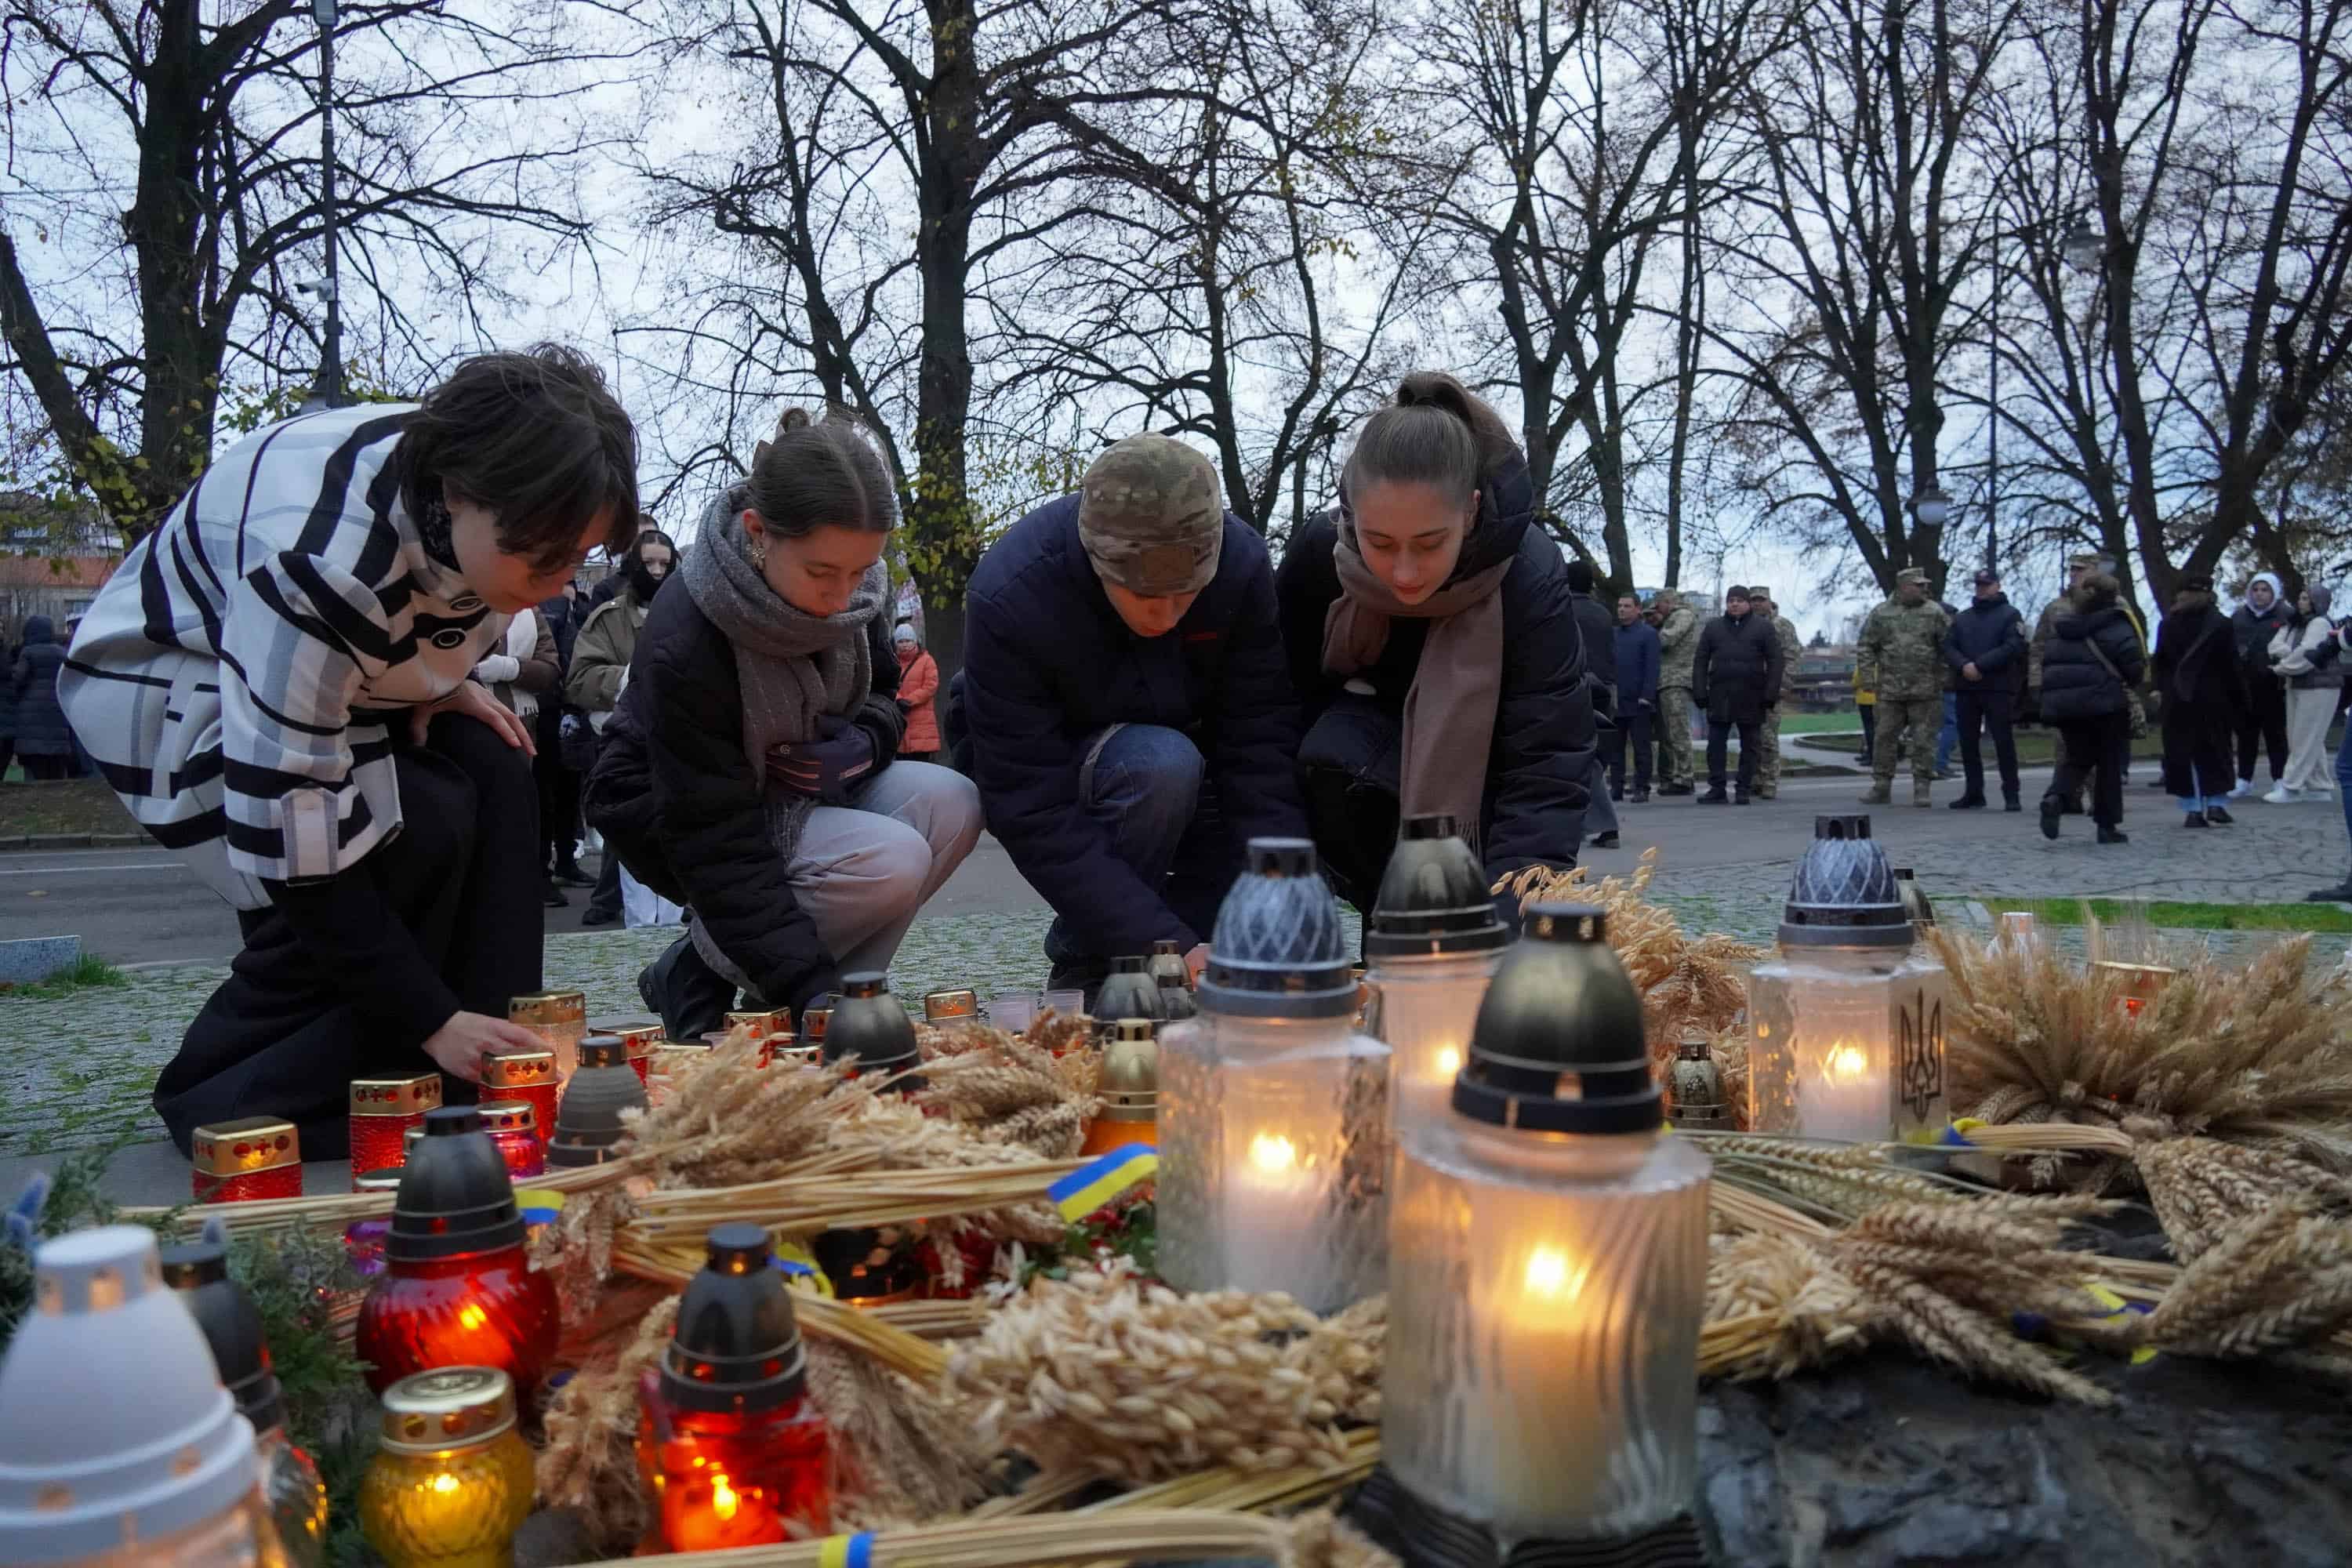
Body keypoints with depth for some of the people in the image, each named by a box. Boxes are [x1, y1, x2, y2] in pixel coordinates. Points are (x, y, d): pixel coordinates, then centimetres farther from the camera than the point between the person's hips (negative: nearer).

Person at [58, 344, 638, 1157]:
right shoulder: (318, 562, -40)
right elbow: (290, 832, -36)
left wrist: (438, 685, -12)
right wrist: (428, 1017, -32)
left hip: (341, 671, 7)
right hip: (168, 678, -7)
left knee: (496, 775, -15)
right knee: (410, 832, -26)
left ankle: (473, 1085, -7)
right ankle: (225, 1106, -8)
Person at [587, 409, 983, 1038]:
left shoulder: (850, 588, -13)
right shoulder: (683, 644, -32)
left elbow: (882, 691, 7)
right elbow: (717, 846, -30)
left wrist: (866, 744, -18)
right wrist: (812, 987, -35)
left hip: (808, 789, 7)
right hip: (675, 822, -7)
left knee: (952, 805, -19)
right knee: (890, 863, -30)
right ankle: (698, 973, -6)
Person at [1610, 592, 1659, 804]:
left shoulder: (1648, 633, -2)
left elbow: (1652, 667, -8)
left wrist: (1646, 696, -16)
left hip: (1638, 701, -5)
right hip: (1615, 701, 5)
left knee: (1641, 747, 1)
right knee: (1615, 746, 6)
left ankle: (1641, 788, 4)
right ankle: (1616, 787, 11)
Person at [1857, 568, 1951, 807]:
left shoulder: (1934, 612, 4)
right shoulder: (1881, 614, 5)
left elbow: (1947, 648, 3)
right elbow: (1866, 648, 7)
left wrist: (1944, 678, -3)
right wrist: (1868, 677, -1)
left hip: (1925, 690, -1)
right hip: (1890, 689, 1)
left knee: (1924, 741, 0)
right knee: (1885, 738, 5)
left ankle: (1922, 789, 7)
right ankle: (1881, 787, 14)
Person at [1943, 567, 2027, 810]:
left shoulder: (2010, 614, 4)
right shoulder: (1962, 618, 19)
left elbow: (2013, 647, -10)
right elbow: (1948, 647, 8)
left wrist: (1980, 665, -17)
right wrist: (1964, 665, -12)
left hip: (1998, 689, -5)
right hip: (1966, 689, 5)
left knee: (2004, 741, -5)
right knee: (1968, 742, 6)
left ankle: (2012, 794, -1)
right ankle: (1973, 793, 13)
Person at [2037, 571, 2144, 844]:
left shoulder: (2062, 628, 14)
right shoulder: (2115, 625, -4)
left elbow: (2047, 664, 15)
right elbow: (2133, 665, -13)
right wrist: (2130, 681, 8)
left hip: (2062, 704, 5)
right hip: (2105, 703, -5)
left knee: (2077, 758, 16)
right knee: (2109, 763, 8)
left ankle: (2055, 796, -16)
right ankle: (2107, 825, 9)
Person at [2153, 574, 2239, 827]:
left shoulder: (2167, 624, 3)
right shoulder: (2221, 624, -4)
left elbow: (2159, 663, 3)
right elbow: (2231, 665, -4)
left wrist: (2163, 688, 9)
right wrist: (2239, 697, 2)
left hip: (2178, 701, 1)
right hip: (2213, 699, -1)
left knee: (2183, 754, 3)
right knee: (2215, 751, 10)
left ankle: (2192, 809, 0)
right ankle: (2216, 804, 6)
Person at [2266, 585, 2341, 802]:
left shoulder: (2321, 623, -11)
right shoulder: (2294, 624, 14)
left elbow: (2306, 655, -22)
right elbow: (2275, 645, 1)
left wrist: (2281, 668, -10)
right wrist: (2292, 655, -17)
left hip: (2319, 688, -9)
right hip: (2296, 686, 9)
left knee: (2306, 738, -6)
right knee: (2307, 739, 12)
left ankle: (2290, 787, -7)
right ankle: (2318, 786, 19)